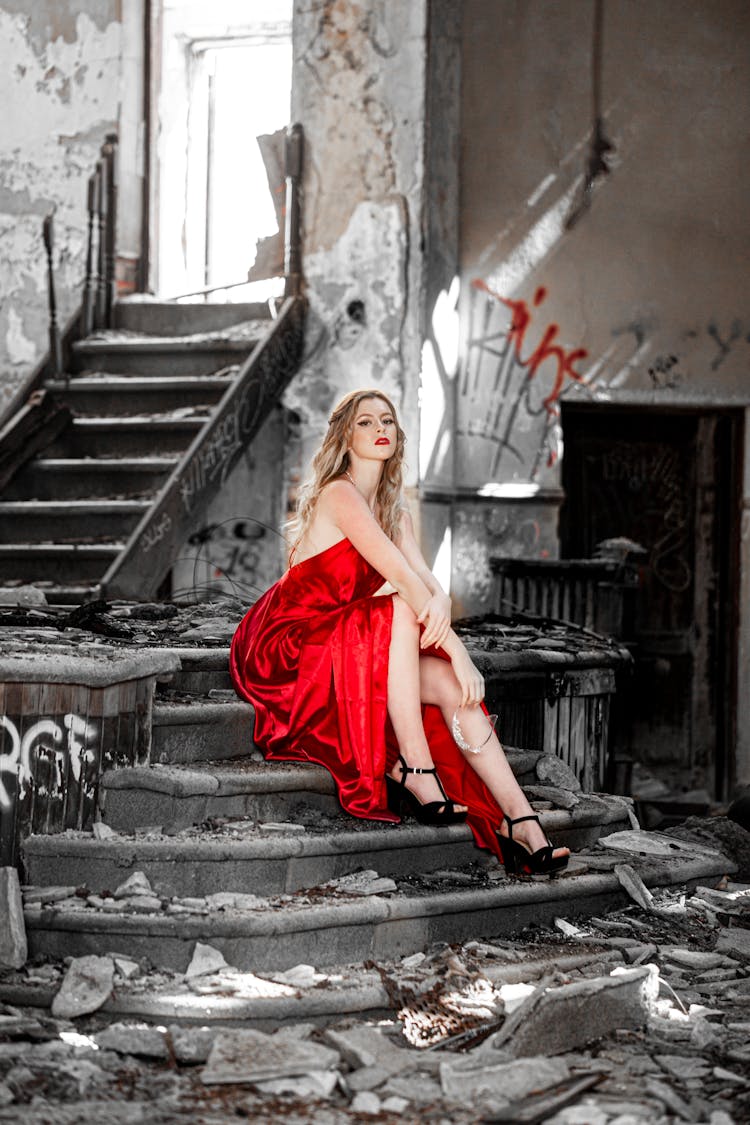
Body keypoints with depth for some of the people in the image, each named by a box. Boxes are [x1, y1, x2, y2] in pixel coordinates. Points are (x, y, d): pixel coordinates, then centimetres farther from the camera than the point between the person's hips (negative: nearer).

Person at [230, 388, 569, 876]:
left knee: (451, 685, -14)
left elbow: (431, 582, -1)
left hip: (347, 649, 8)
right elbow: (402, 578, -21)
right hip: (288, 644, -8)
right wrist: (457, 651, -25)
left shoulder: (395, 512, 14)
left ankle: (521, 825, -20)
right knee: (400, 612, -31)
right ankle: (416, 774, -33)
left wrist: (440, 605, -26)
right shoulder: (339, 495, -14)